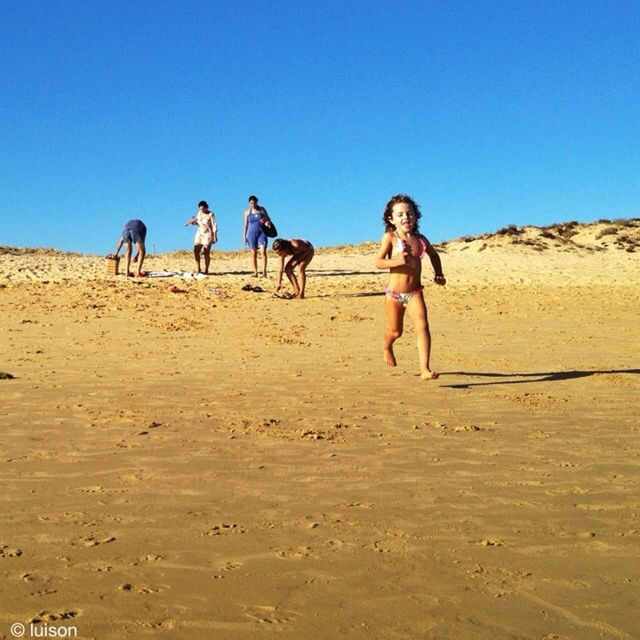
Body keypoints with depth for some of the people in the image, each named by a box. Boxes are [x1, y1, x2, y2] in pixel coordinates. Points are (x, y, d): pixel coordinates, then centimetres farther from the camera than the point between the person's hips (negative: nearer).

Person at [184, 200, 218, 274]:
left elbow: (214, 226, -11)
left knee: (206, 254, -5)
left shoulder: (211, 214, -11)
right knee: (196, 252, -4)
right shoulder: (199, 213, 5)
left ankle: (206, 270, 5)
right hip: (199, 234, 5)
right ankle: (198, 270, 5)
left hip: (208, 235, -5)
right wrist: (193, 222, 0)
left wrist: (215, 236, -16)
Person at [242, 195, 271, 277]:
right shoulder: (247, 212, 5)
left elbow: (268, 219, 13)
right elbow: (245, 225, 9)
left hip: (261, 233, -1)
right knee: (253, 253, 1)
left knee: (263, 251, -17)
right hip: (251, 234, 1)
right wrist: (244, 236, 4)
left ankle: (264, 271, -18)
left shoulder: (262, 209, 5)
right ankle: (255, 272, 8)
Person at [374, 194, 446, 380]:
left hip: (414, 292, 3)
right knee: (395, 331, 11)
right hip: (395, 293, -2)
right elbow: (378, 262, -13)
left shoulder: (420, 239, 6)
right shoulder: (390, 237, -7)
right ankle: (386, 347, 48)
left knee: (422, 325, -15)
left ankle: (425, 369, -15)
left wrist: (438, 274, 17)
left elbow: (433, 254, 27)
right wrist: (397, 261, -29)